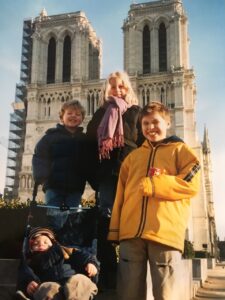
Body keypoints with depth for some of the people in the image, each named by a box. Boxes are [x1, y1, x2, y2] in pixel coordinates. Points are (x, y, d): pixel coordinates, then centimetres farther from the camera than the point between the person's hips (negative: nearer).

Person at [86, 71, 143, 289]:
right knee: (105, 217, -4)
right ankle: (107, 272, 1)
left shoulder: (136, 112, 15)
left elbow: (144, 141, 4)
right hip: (107, 172, 2)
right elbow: (90, 139, 10)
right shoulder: (100, 113, 21)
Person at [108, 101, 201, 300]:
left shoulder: (180, 150, 12)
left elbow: (191, 184, -3)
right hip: (131, 232, 4)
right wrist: (115, 229, 8)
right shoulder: (133, 156, 23)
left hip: (165, 232, -3)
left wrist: (151, 185, -8)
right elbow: (120, 195, 18)